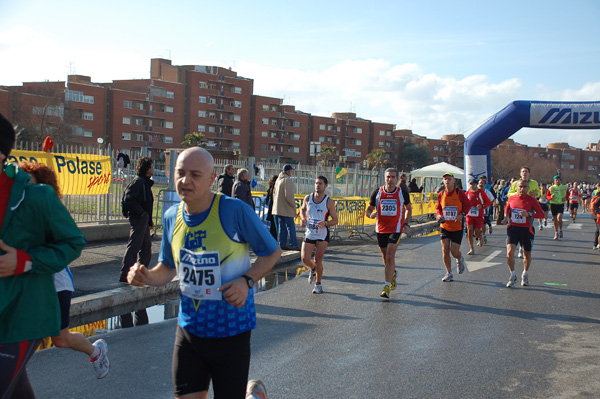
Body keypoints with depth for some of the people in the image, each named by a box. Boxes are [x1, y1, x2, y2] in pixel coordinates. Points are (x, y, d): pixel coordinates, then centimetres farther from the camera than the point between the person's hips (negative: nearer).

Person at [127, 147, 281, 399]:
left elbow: (272, 252, -5)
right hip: (189, 328, 4)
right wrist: (147, 277, -8)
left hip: (231, 330, -4)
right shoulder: (172, 217, 0)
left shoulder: (234, 211, -16)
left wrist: (247, 280, -21)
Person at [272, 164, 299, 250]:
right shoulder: (287, 180, -15)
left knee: (282, 227, 11)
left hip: (278, 207, 9)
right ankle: (293, 245, 0)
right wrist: (293, 204, -9)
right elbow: (288, 195, -21)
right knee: (290, 226, -3)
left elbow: (274, 193, 19)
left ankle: (282, 244, 14)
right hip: (286, 208, -9)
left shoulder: (278, 179, 12)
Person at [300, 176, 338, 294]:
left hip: (322, 235, -3)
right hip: (309, 233, 3)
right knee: (305, 259, -7)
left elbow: (335, 220, -5)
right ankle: (313, 269, 29)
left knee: (318, 260, -2)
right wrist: (303, 219, -1)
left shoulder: (329, 202, -9)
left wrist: (325, 223, -24)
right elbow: (303, 209, 20)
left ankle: (318, 284, 18)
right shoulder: (308, 198, 0)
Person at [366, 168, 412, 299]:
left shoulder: (403, 193, -3)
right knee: (385, 257, 16)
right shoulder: (377, 192, -2)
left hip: (396, 229, -3)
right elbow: (369, 210, 6)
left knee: (390, 256, -14)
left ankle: (387, 287, -10)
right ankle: (393, 274, 46)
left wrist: (407, 224, 3)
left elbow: (408, 208, 14)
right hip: (381, 229, 3)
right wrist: (371, 214, -17)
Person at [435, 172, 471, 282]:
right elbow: (438, 208, 14)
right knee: (445, 250, 0)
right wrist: (438, 215, -6)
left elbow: (468, 205, 1)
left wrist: (462, 214, -15)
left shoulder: (460, 193, -8)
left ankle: (460, 260, 36)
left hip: (457, 227, -3)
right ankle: (449, 274, 14)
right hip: (444, 226, 3)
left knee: (454, 252, -2)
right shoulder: (441, 194, 2)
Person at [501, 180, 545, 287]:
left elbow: (542, 214, -11)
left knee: (527, 254, 13)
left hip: (526, 229, -1)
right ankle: (513, 276, 5)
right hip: (513, 228, 1)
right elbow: (507, 209, 23)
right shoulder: (511, 198, 2)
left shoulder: (532, 200, -7)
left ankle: (525, 274, 38)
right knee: (509, 253, -14)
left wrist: (529, 214, -24)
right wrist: (506, 217, 5)